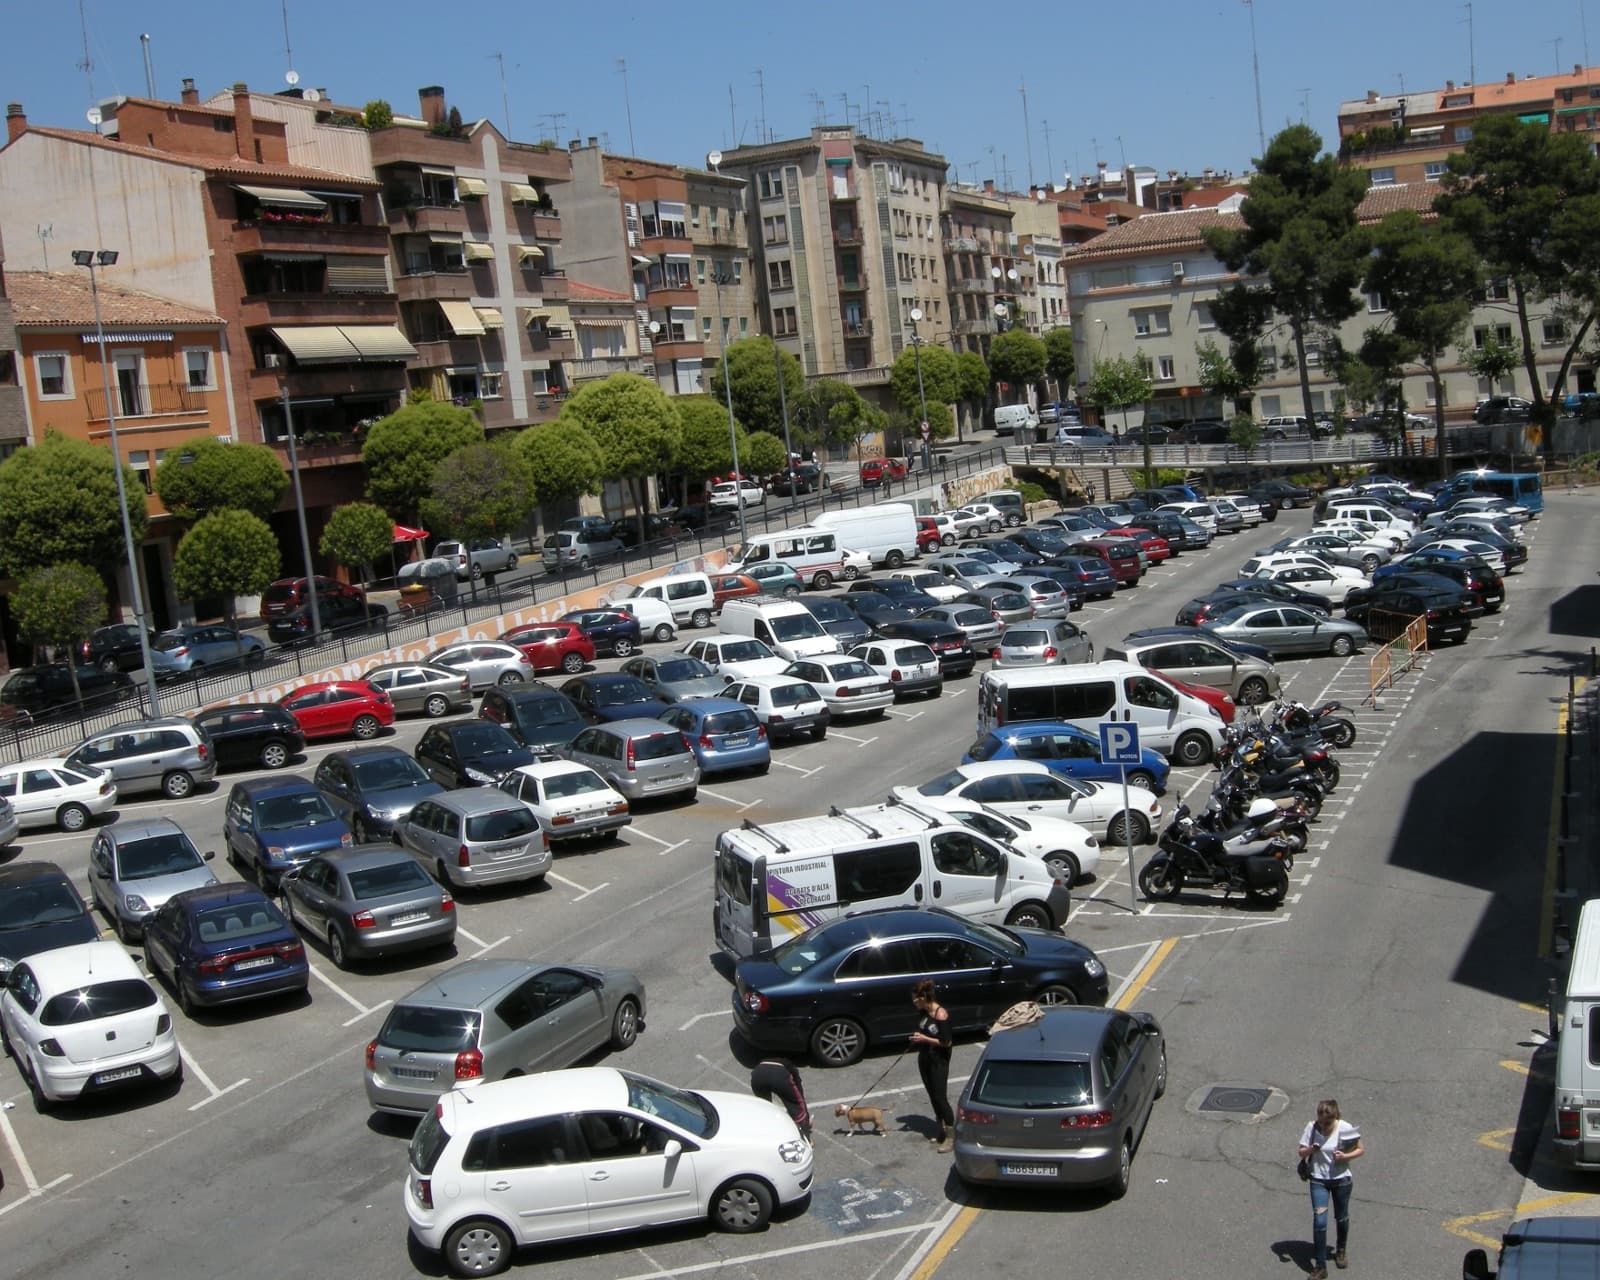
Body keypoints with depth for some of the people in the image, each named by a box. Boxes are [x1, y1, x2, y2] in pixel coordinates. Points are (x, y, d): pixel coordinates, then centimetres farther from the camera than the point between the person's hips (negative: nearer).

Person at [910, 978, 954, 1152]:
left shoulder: (941, 1014, -21)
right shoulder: (924, 1012, 3)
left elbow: (946, 1042, -20)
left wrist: (924, 1039, -18)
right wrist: (917, 1037, -1)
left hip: (939, 1062, -8)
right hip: (925, 1059, 8)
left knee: (940, 1098, -5)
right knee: (933, 1097, 15)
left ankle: (951, 1136, 4)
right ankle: (941, 1131, 27)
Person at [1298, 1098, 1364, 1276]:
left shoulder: (1345, 1128, -15)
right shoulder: (1312, 1127, -12)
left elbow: (1361, 1150, -4)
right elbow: (1301, 1153, -4)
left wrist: (1345, 1156, -21)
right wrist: (1310, 1150, -27)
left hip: (1341, 1180, 0)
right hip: (1319, 1181, 0)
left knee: (1341, 1219, 18)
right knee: (1319, 1222, -8)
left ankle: (1340, 1251, 46)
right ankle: (1320, 1267, 1)